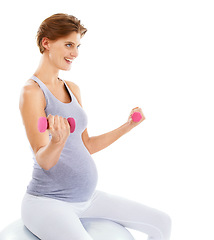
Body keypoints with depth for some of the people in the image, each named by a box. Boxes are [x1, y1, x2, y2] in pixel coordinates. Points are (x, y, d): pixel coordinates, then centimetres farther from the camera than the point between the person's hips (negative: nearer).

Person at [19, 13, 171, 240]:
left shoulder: (72, 89, 10)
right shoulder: (31, 91, -13)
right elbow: (43, 160, -18)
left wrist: (128, 125, 9)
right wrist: (58, 141, -39)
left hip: (86, 197, 8)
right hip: (48, 202, -7)